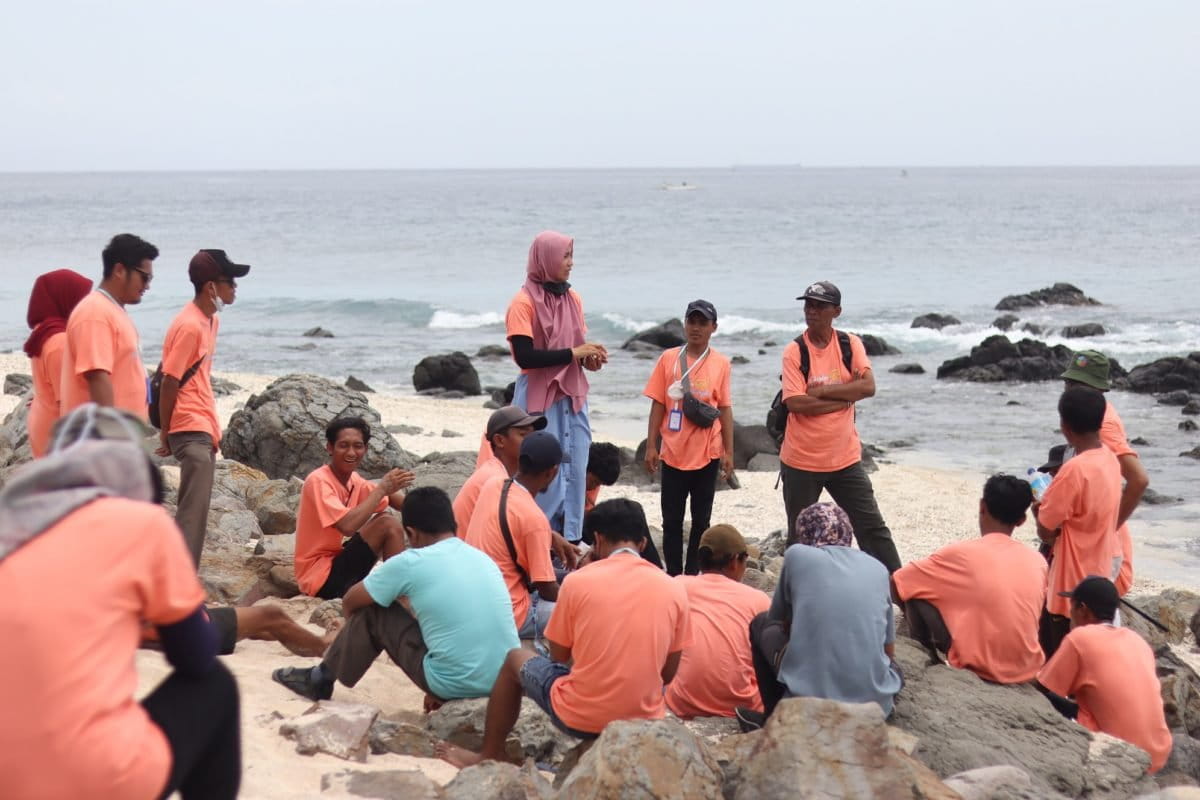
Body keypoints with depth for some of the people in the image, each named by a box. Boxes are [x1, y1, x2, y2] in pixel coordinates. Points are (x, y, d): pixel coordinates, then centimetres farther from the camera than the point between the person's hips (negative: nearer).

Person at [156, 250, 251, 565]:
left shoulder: (211, 320, 12)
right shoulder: (189, 326, -17)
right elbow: (169, 383, -15)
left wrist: (213, 427, 13)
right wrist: (165, 433, -9)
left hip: (205, 429, 9)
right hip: (191, 431, -9)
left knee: (196, 508, 12)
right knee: (193, 510, -11)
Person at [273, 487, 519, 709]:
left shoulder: (409, 563, -4)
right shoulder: (483, 558, 12)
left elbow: (350, 602, 12)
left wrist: (355, 632, 34)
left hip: (456, 685, -5)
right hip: (506, 683, 5)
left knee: (373, 612, 11)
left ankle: (321, 680, 28)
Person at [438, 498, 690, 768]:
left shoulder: (578, 581, -7)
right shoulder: (674, 589, -1)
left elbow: (559, 656, 6)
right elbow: (668, 673, 6)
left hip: (580, 717, -3)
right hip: (645, 720, 3)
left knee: (515, 659, 25)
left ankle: (489, 756, 34)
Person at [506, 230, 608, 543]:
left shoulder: (572, 299, 10)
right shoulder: (524, 302, -10)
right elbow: (524, 356, -18)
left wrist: (589, 357, -2)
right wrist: (573, 354, -17)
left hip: (573, 394, 6)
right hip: (539, 397, -6)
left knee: (575, 468, 5)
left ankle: (570, 540, 12)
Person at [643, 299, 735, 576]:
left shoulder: (721, 363, 1)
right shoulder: (669, 358, 1)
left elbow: (725, 409, 4)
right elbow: (658, 405, 3)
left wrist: (728, 453, 2)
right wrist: (650, 446, -1)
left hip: (707, 454, 0)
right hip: (673, 452, 0)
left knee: (701, 519, 7)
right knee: (671, 519, 5)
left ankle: (692, 574, 15)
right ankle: (673, 575, 13)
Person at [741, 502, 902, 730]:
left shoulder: (797, 554, 7)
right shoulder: (877, 568, 14)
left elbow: (776, 619, 22)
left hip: (810, 702, -3)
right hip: (876, 706, 3)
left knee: (762, 625, 25)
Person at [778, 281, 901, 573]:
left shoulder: (850, 344, 0)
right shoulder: (794, 351, -8)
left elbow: (868, 387, -14)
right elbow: (796, 403, -19)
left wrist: (821, 390, -18)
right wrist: (846, 396, -15)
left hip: (845, 458, 2)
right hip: (801, 461, -2)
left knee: (873, 527, 4)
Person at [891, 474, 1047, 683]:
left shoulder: (961, 553, -10)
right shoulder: (1038, 561, 3)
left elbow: (892, 585, -2)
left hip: (980, 670, -5)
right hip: (1028, 671, 5)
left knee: (916, 596, 4)